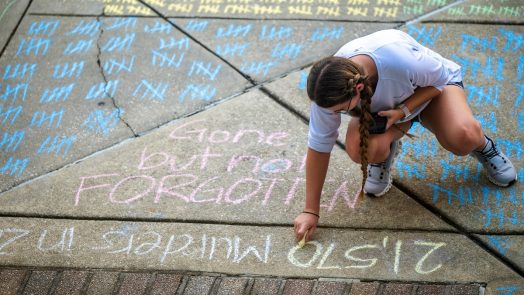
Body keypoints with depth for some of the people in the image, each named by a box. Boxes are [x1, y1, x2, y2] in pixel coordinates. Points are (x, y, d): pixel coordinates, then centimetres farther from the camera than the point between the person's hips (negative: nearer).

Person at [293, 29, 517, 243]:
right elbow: (319, 147, -21)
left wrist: (403, 111, -33)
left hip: (433, 87, -2)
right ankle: (385, 154, 6)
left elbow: (440, 78, -20)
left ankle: (483, 146, 5)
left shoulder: (401, 60, -43)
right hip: (382, 106, 2)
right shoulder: (330, 89, -31)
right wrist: (311, 211, -19)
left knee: (463, 138, -34)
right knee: (358, 148, -32)